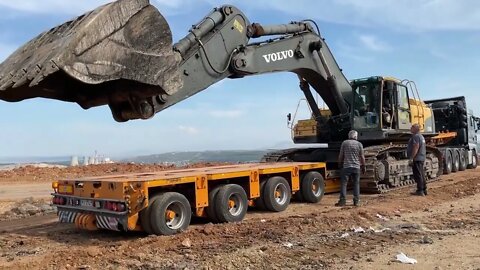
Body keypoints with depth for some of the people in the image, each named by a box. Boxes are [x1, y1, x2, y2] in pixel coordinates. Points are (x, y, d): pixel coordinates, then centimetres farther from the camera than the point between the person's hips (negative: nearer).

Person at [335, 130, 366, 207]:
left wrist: (340, 164, 17)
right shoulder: (359, 144, 3)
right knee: (356, 184, 10)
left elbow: (341, 155, 4)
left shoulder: (344, 143, 1)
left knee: (343, 184, 0)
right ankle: (356, 201, 10)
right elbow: (362, 157, 3)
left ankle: (342, 200, -5)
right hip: (356, 167, 2)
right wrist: (363, 167, 13)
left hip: (346, 167, -1)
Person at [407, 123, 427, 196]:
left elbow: (416, 147, -23)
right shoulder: (421, 136, 20)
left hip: (417, 159, -11)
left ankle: (420, 191, -7)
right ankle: (424, 190, 18)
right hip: (421, 158, 11)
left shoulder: (416, 136, -15)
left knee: (418, 175, -8)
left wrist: (411, 158, -24)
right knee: (421, 175, 14)